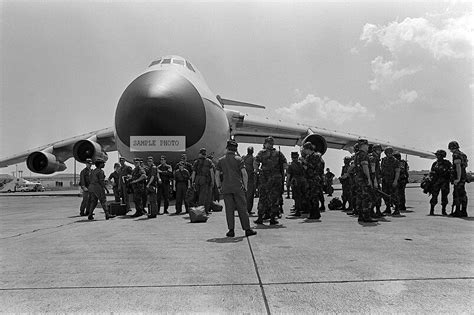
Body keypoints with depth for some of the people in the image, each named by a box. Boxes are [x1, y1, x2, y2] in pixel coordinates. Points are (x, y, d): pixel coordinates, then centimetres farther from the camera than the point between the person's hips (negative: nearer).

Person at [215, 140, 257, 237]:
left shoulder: (221, 160, 7)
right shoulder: (238, 159, -1)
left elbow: (217, 175, 5)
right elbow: (244, 174, -7)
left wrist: (219, 186, 12)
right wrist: (245, 186, 0)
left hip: (226, 188, 2)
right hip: (238, 187, -2)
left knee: (229, 209, 4)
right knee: (242, 209, 2)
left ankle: (231, 230, 3)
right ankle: (247, 229, 5)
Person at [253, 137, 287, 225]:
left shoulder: (261, 153, 1)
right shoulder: (278, 153, 7)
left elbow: (255, 165, -8)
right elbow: (285, 165, 4)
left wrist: (259, 169, 10)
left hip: (265, 179, -1)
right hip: (277, 179, 1)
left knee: (263, 198, 10)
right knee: (274, 198, 8)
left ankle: (260, 218, 10)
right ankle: (273, 218, 7)